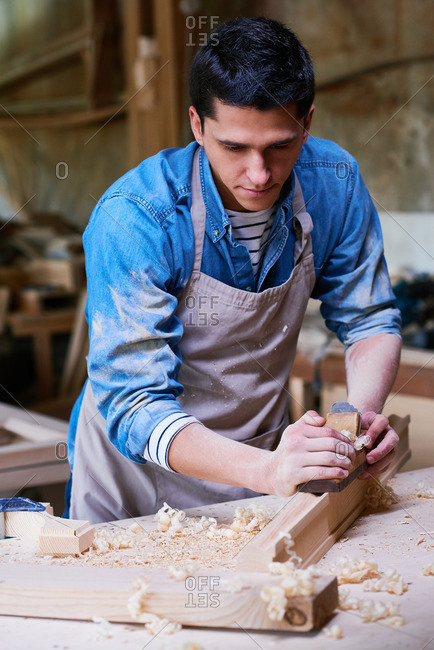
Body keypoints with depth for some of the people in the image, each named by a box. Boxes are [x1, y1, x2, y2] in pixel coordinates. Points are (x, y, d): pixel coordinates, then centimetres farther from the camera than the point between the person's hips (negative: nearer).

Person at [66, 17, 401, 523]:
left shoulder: (332, 182, -12)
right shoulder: (133, 219, -24)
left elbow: (369, 320, 0)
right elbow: (135, 406, -26)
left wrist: (364, 411, -20)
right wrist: (267, 470, -41)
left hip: (265, 446, 2)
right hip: (142, 470, -2)